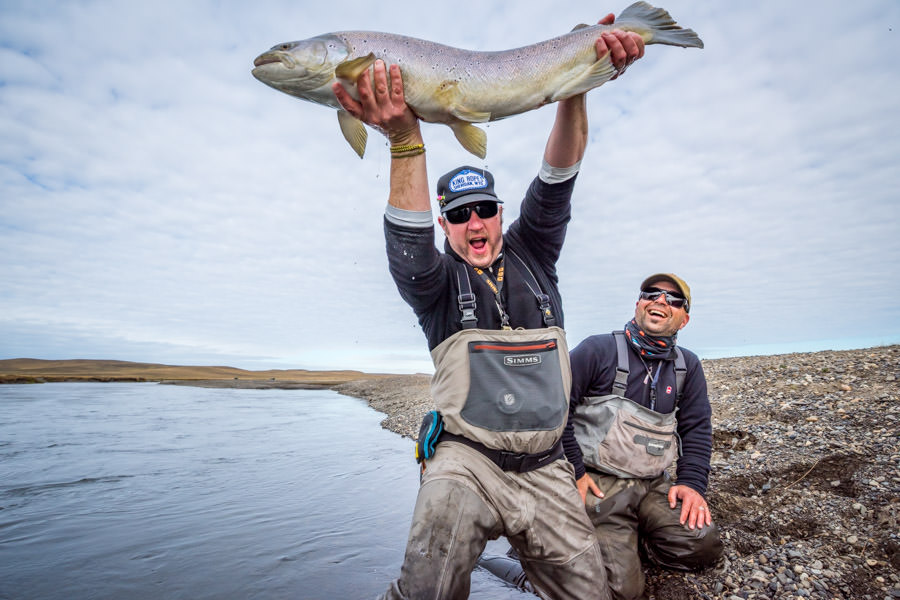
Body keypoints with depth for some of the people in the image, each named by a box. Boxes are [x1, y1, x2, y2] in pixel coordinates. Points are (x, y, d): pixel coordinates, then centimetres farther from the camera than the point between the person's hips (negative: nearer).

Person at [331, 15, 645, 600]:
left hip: (546, 469, 4)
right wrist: (405, 139, -31)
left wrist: (576, 86, -16)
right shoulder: (438, 278, 2)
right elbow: (408, 240, -20)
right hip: (468, 460, -3)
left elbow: (555, 184, -3)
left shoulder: (531, 255, 10)